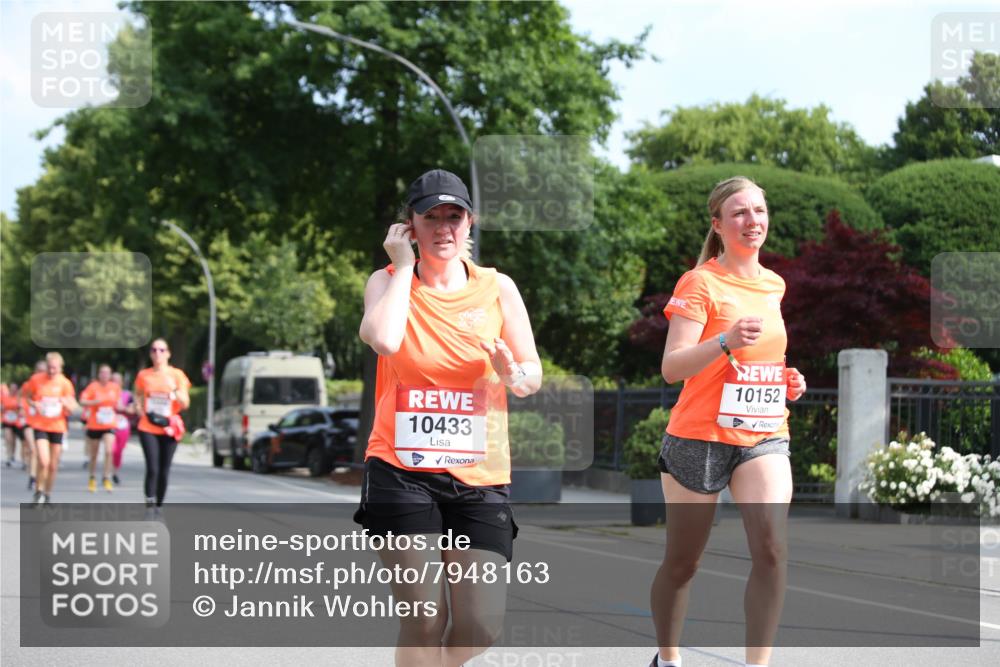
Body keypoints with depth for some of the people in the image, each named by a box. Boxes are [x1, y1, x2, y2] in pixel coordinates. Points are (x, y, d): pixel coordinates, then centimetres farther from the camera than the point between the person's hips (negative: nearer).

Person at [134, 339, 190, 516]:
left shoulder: (177, 375, 2)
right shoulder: (144, 375, 5)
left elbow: (185, 404, -1)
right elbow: (138, 396, 21)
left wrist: (175, 390, -19)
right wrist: (141, 411, 3)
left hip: (169, 429, 1)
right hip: (148, 428, -1)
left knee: (164, 470, 4)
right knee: (152, 468, -15)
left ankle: (158, 506, 18)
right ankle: (150, 505, -12)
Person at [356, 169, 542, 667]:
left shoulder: (497, 288, 6)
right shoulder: (389, 281, 2)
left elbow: (533, 374, 9)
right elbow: (383, 340, -20)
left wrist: (513, 375, -14)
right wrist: (404, 266, -9)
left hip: (479, 476, 2)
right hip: (401, 471, -2)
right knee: (423, 620, -10)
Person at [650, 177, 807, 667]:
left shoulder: (775, 286, 11)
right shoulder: (700, 283, -8)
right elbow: (671, 368, -19)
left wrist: (788, 380, 7)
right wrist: (726, 341, -34)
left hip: (764, 437, 4)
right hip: (699, 437, -4)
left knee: (771, 548, -18)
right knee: (682, 562, 8)